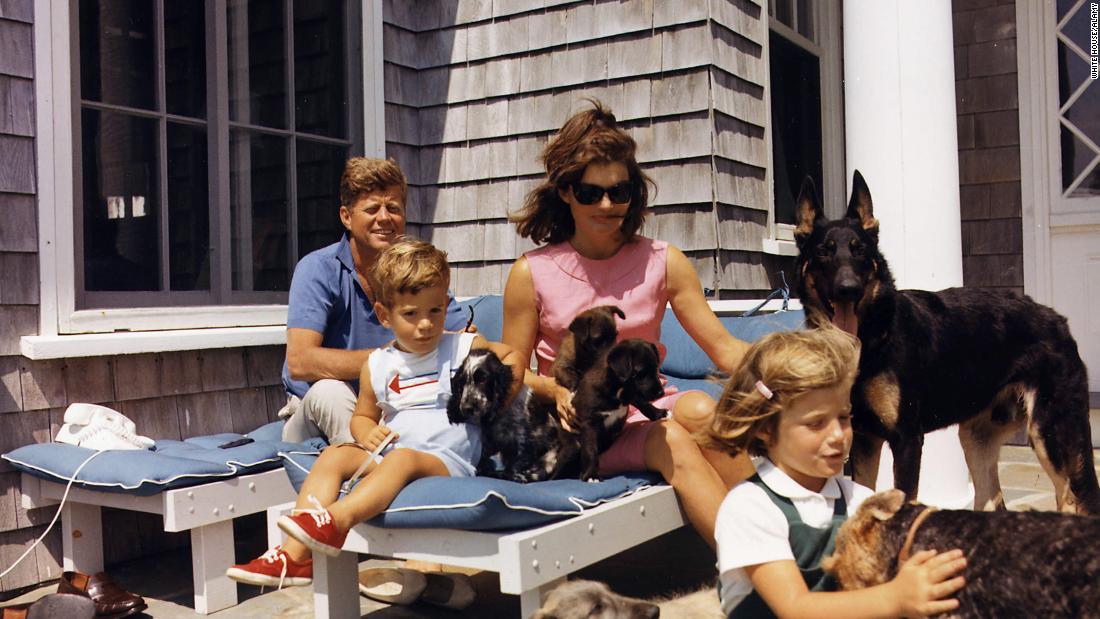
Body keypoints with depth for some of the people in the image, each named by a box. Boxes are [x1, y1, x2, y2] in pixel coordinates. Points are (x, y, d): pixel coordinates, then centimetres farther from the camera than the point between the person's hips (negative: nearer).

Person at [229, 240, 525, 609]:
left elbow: (512, 356, 14)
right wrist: (367, 434, -6)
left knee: (403, 459, -35)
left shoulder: (465, 348, 3)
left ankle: (335, 521, -53)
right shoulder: (377, 365, 10)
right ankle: (295, 555, -29)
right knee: (335, 455, -18)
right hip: (386, 455, 5)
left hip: (446, 461, -4)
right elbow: (362, 416, 19)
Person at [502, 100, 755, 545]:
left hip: (649, 410, 3)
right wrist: (556, 389, -17)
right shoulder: (532, 274, 1)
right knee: (671, 442, -31)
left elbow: (723, 348, 1)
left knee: (697, 408, -31)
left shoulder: (663, 263, 6)